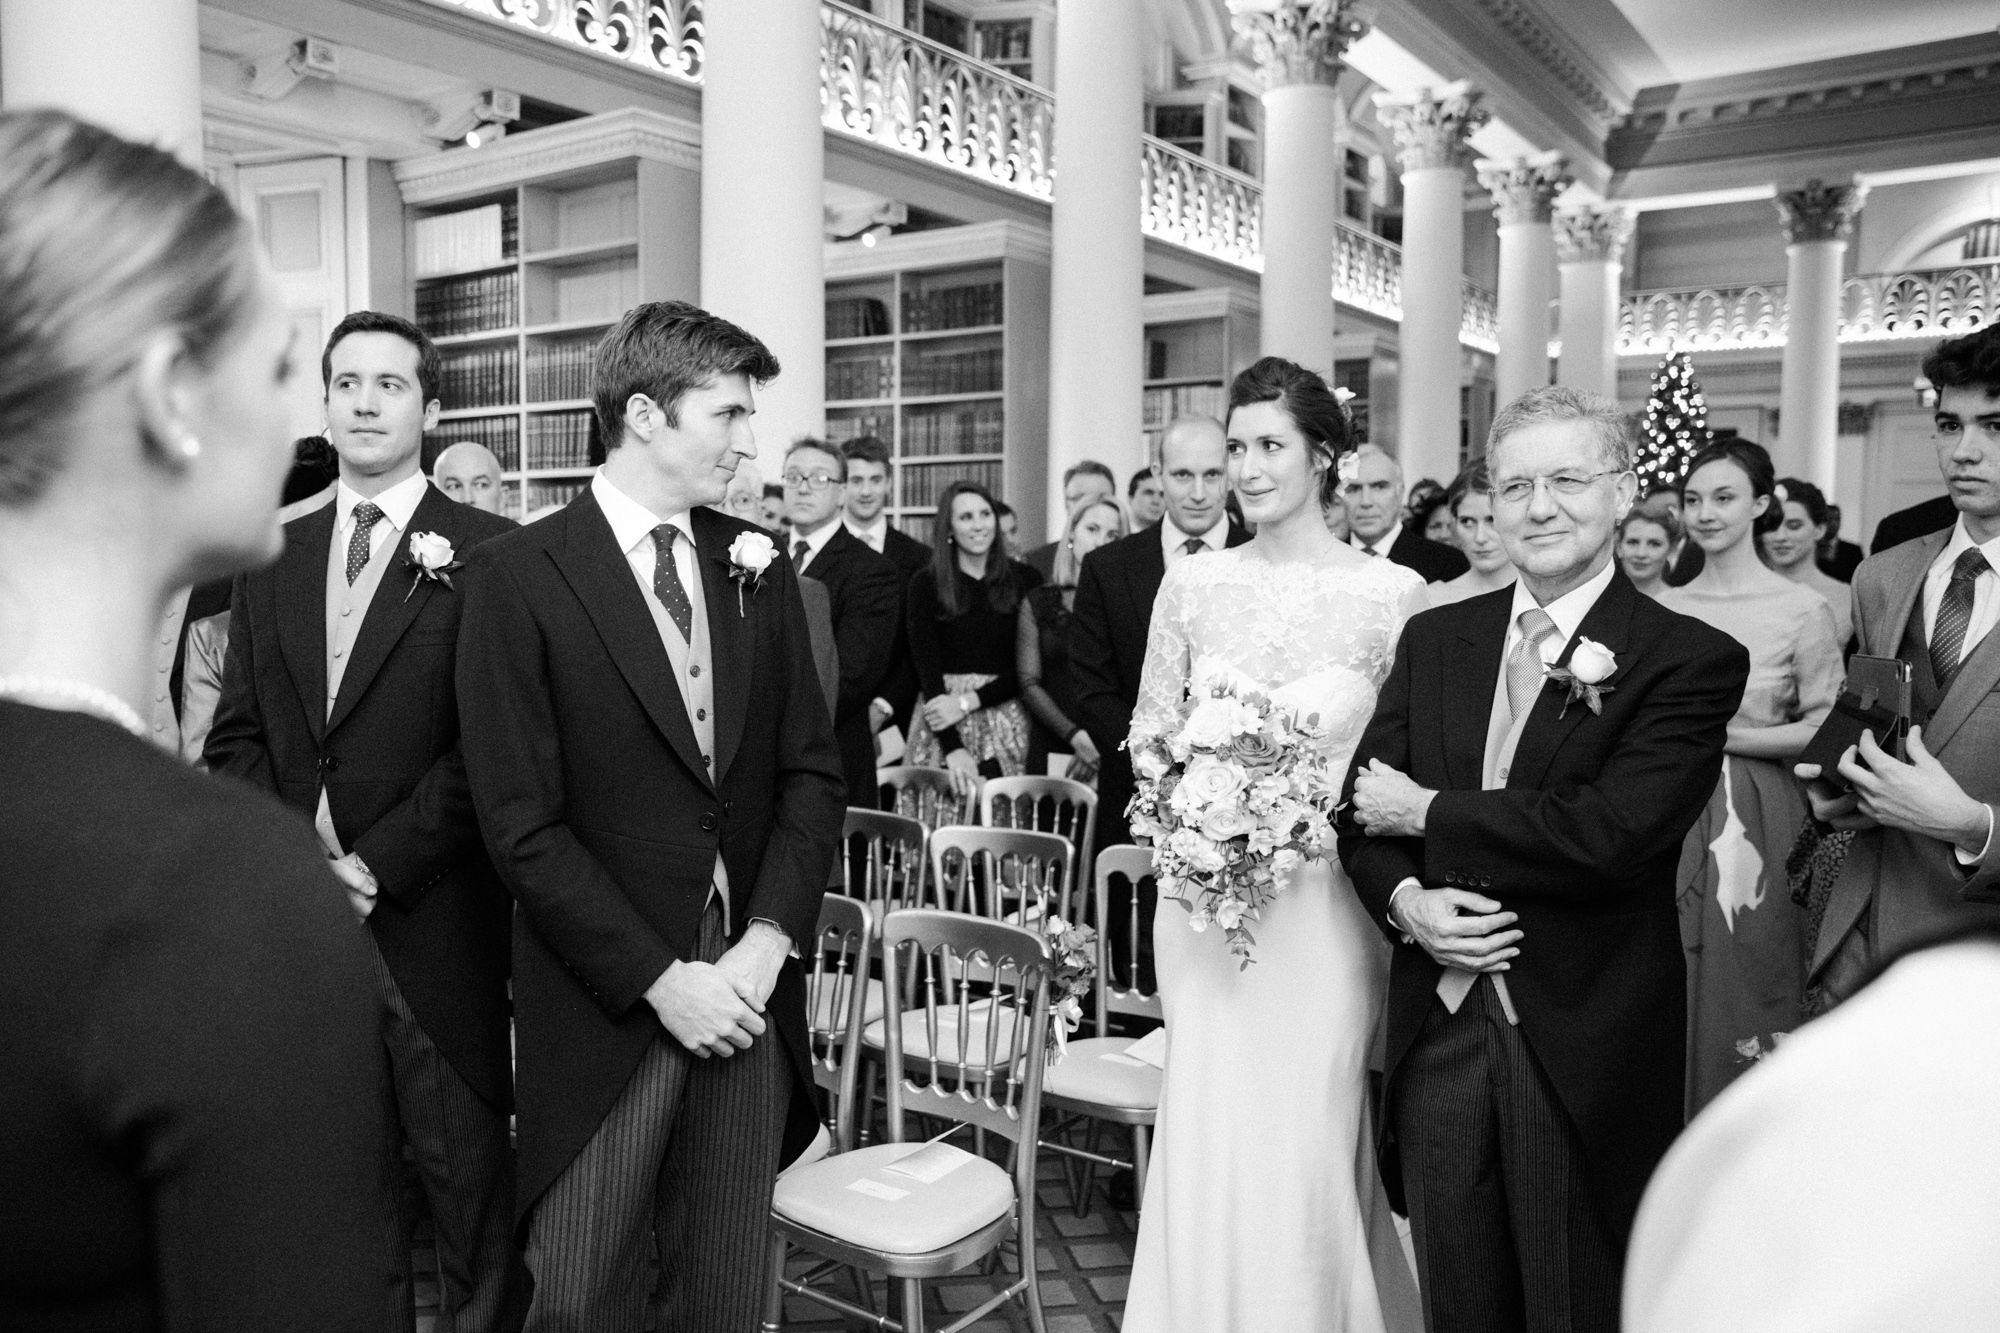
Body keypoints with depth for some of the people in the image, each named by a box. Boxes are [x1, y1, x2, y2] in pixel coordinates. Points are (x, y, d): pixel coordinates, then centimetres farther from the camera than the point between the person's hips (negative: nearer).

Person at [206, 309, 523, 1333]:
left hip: (436, 921, -4)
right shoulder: (273, 559, 12)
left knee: (467, 1173, 5)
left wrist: (376, 864, -13)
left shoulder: (489, 554, -5)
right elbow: (236, 735, 11)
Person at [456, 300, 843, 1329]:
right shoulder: (519, 576, -8)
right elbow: (520, 825, -11)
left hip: (748, 987, 4)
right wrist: (662, 977, -13)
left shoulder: (760, 571, 7)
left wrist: (769, 937, -7)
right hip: (606, 1004, -4)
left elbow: (812, 771, 6)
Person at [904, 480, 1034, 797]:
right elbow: (927, 667, -5)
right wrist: (953, 746, -16)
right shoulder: (926, 585, 2)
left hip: (1006, 726, 1)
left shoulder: (1023, 581, 4)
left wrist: (968, 701, -12)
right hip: (941, 729, -1)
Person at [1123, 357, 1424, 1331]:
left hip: (1325, 903, -2)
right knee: (1205, 1139, 8)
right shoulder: (1191, 585, 3)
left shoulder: (1393, 592, -4)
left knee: (1308, 1145, 6)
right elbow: (1149, 732, 10)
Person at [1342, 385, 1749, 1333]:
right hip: (1438, 1033, 4)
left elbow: (1612, 830, -21)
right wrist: (1406, 899, -14)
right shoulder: (1433, 639, 6)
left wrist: (1428, 812, -14)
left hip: (1584, 1051, -4)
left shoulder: (1691, 660, -9)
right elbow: (1363, 800, 5)